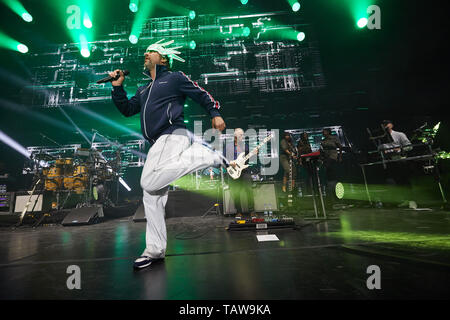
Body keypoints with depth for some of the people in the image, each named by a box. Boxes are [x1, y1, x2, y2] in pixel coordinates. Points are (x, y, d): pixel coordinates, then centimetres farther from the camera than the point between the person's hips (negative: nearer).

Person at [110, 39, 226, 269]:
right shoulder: (144, 90, 30)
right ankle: (155, 250, 14)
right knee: (151, 196, 4)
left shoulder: (175, 78, 10)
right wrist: (117, 88, 16)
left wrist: (215, 114, -12)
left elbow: (202, 95, 3)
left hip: (173, 136, -8)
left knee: (150, 182, -28)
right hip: (158, 145, 8)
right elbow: (127, 109, 27)